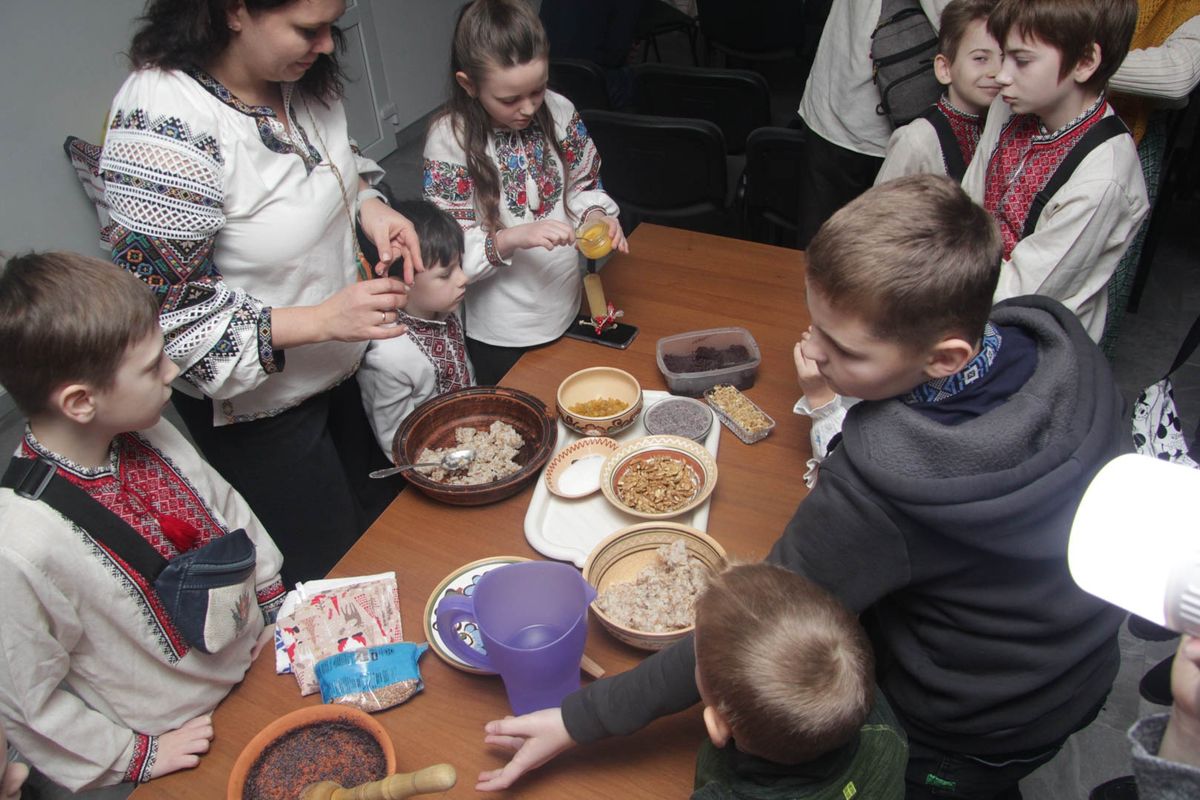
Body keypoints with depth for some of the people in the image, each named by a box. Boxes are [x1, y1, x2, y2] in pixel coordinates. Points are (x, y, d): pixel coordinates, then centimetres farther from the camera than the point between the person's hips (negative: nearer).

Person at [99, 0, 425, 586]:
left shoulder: (300, 77, -9)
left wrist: (367, 203, -10)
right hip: (258, 404, -8)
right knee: (327, 566, 13)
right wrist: (320, 319, -33)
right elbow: (162, 316, -27)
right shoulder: (162, 126, -32)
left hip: (343, 362, 8)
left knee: (385, 506, 28)